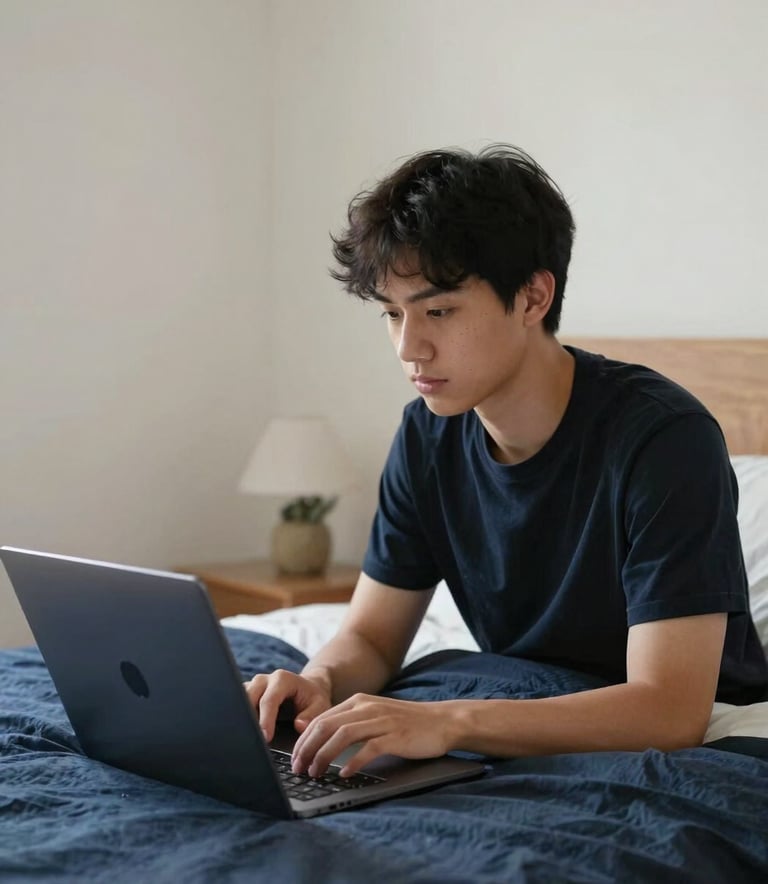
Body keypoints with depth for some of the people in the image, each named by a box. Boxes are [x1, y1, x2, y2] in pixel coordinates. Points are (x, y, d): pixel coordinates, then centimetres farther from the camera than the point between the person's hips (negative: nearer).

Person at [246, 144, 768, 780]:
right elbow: (371, 636, 2)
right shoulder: (430, 436, -4)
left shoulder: (664, 438, -24)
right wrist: (320, 681, -21)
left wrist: (450, 722, -40)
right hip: (532, 733, 5)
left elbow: (671, 710, -30)